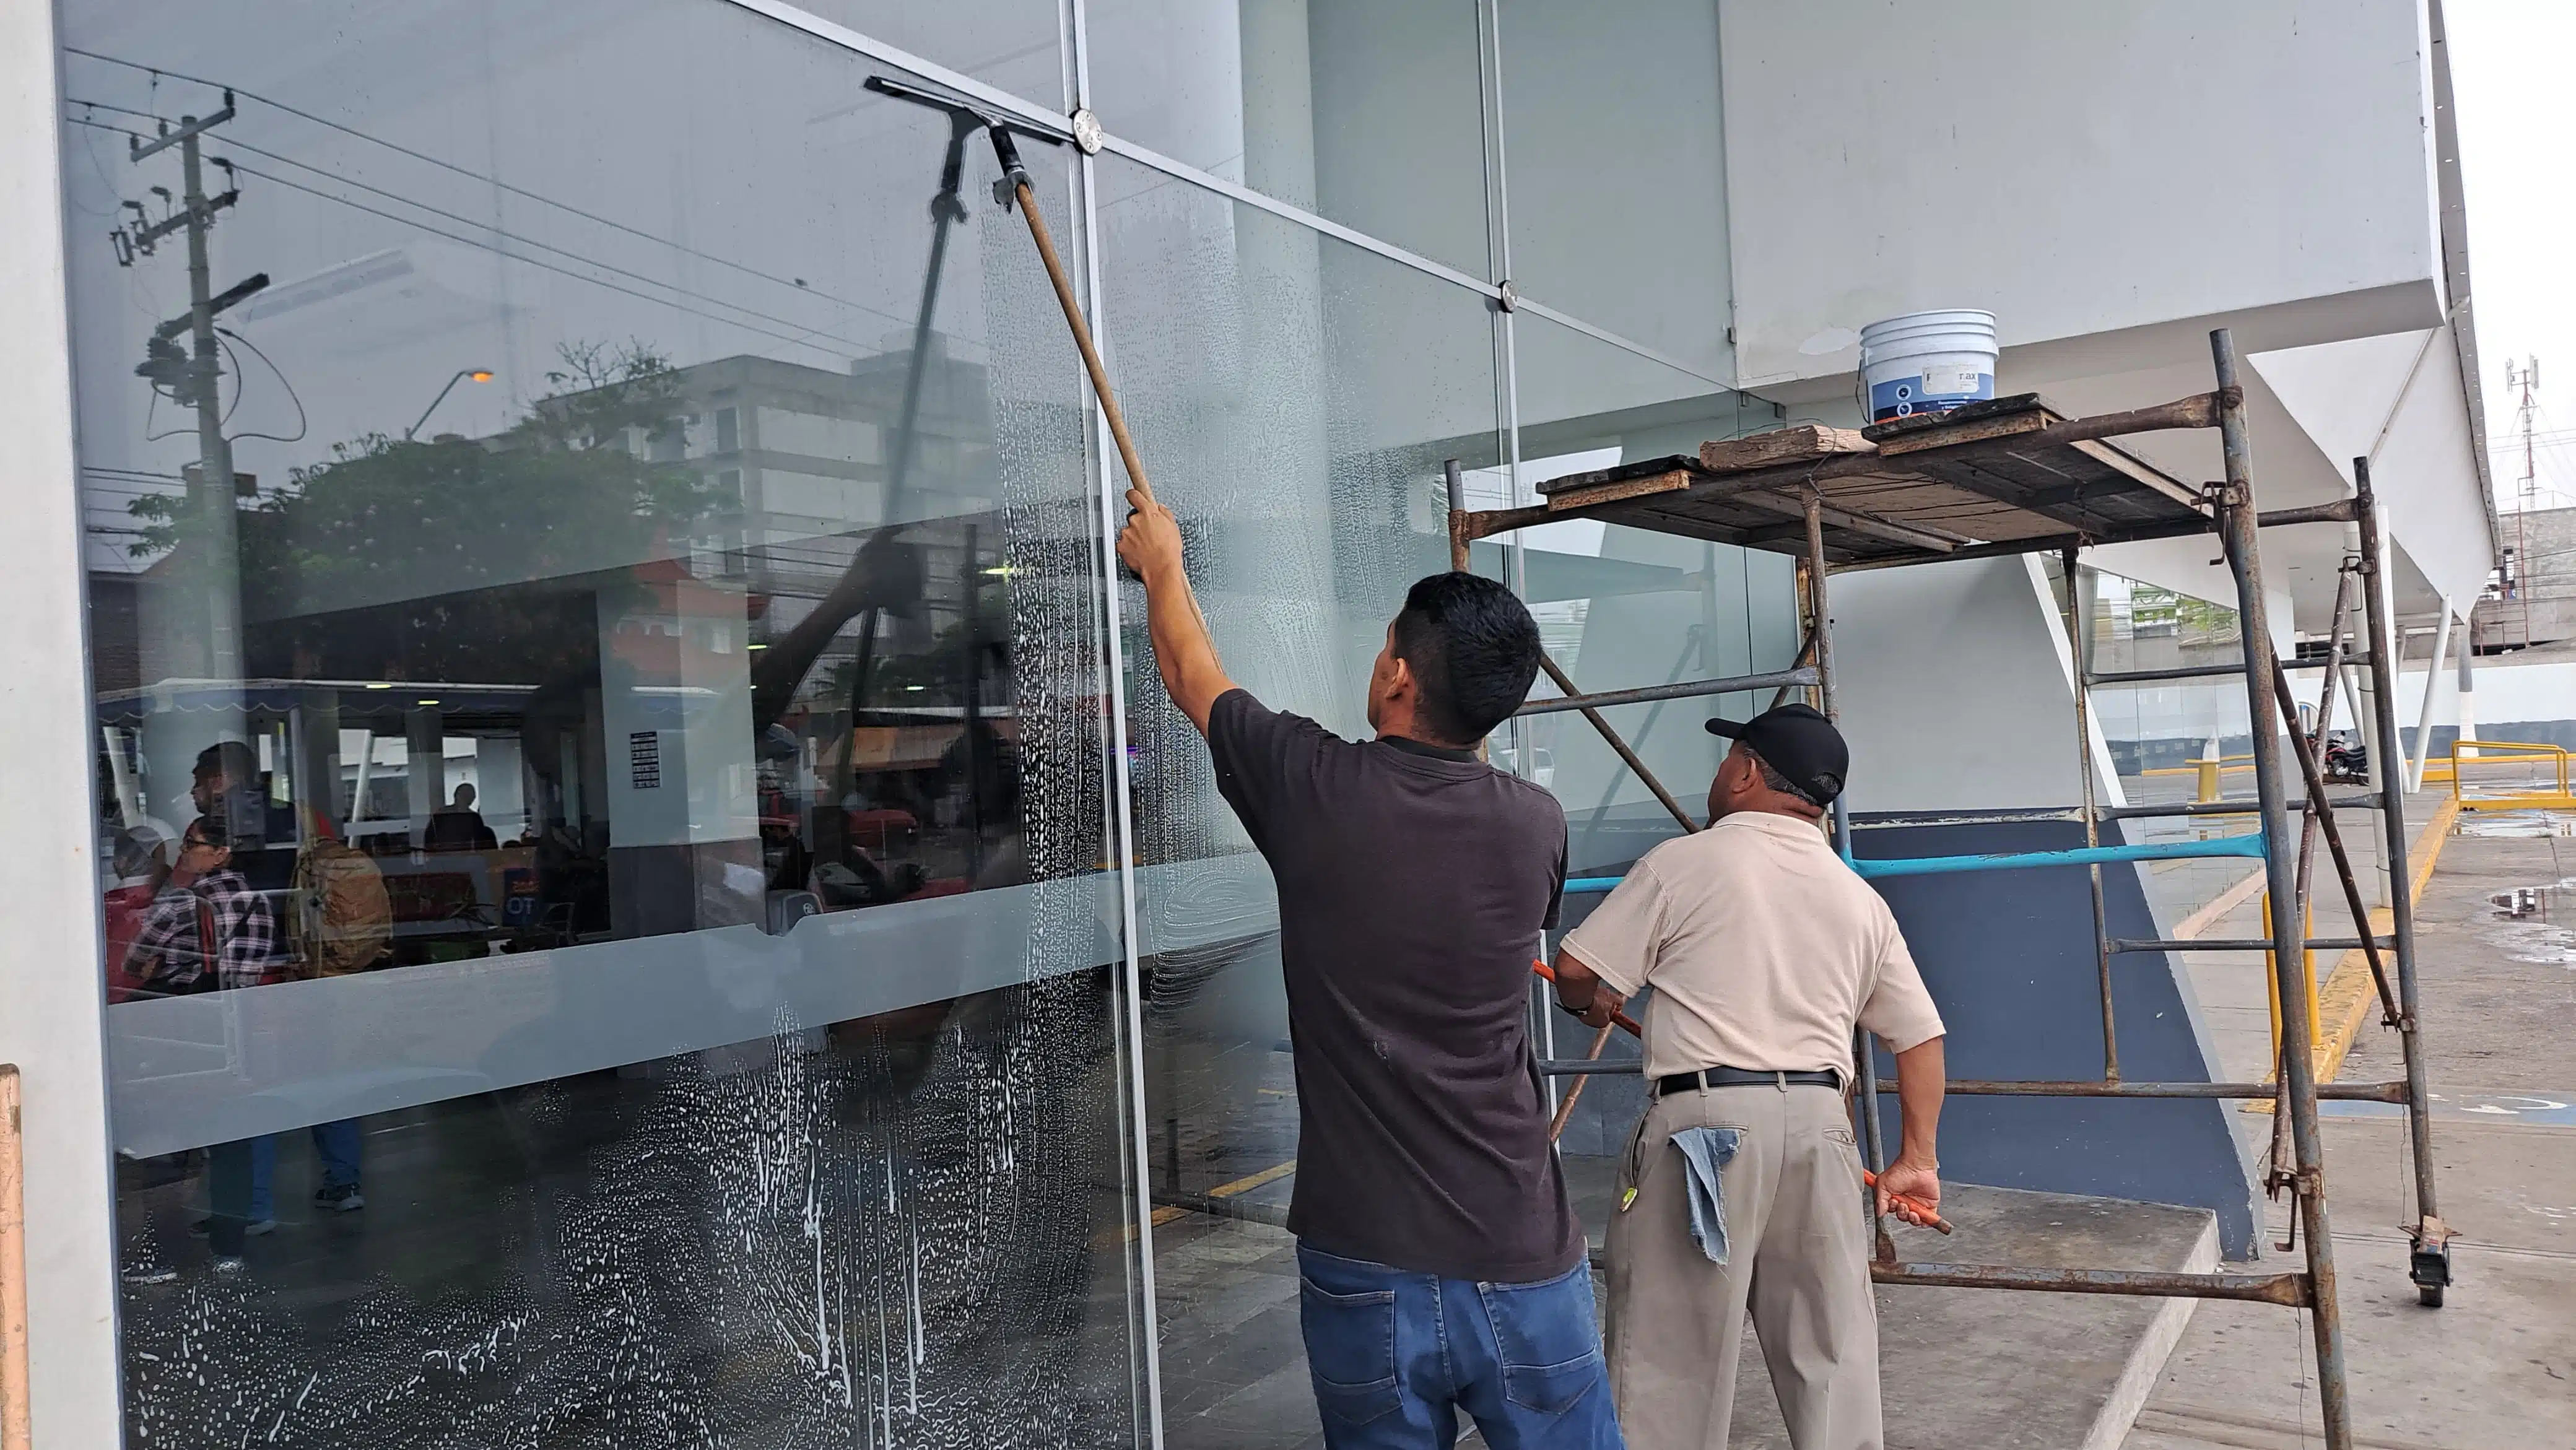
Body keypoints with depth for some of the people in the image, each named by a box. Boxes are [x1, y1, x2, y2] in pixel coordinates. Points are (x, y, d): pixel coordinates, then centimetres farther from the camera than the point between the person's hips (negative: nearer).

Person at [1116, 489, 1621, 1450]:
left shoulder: (1314, 789, -11)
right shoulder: (1536, 826, -4)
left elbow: (1192, 675, 9)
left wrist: (1160, 561, 29)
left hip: (1365, 1265, -1)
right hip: (1522, 1260, 1)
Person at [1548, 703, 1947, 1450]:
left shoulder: (1684, 862, -3)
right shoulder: (1861, 898, 13)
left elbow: (1575, 970, -3)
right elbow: (1920, 1035, 15)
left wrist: (1592, 1003, 20)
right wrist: (1917, 1158, 22)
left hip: (1704, 1120, -5)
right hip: (1819, 1124, 6)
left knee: (1674, 1349, 1)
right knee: (1833, 1351, 15)